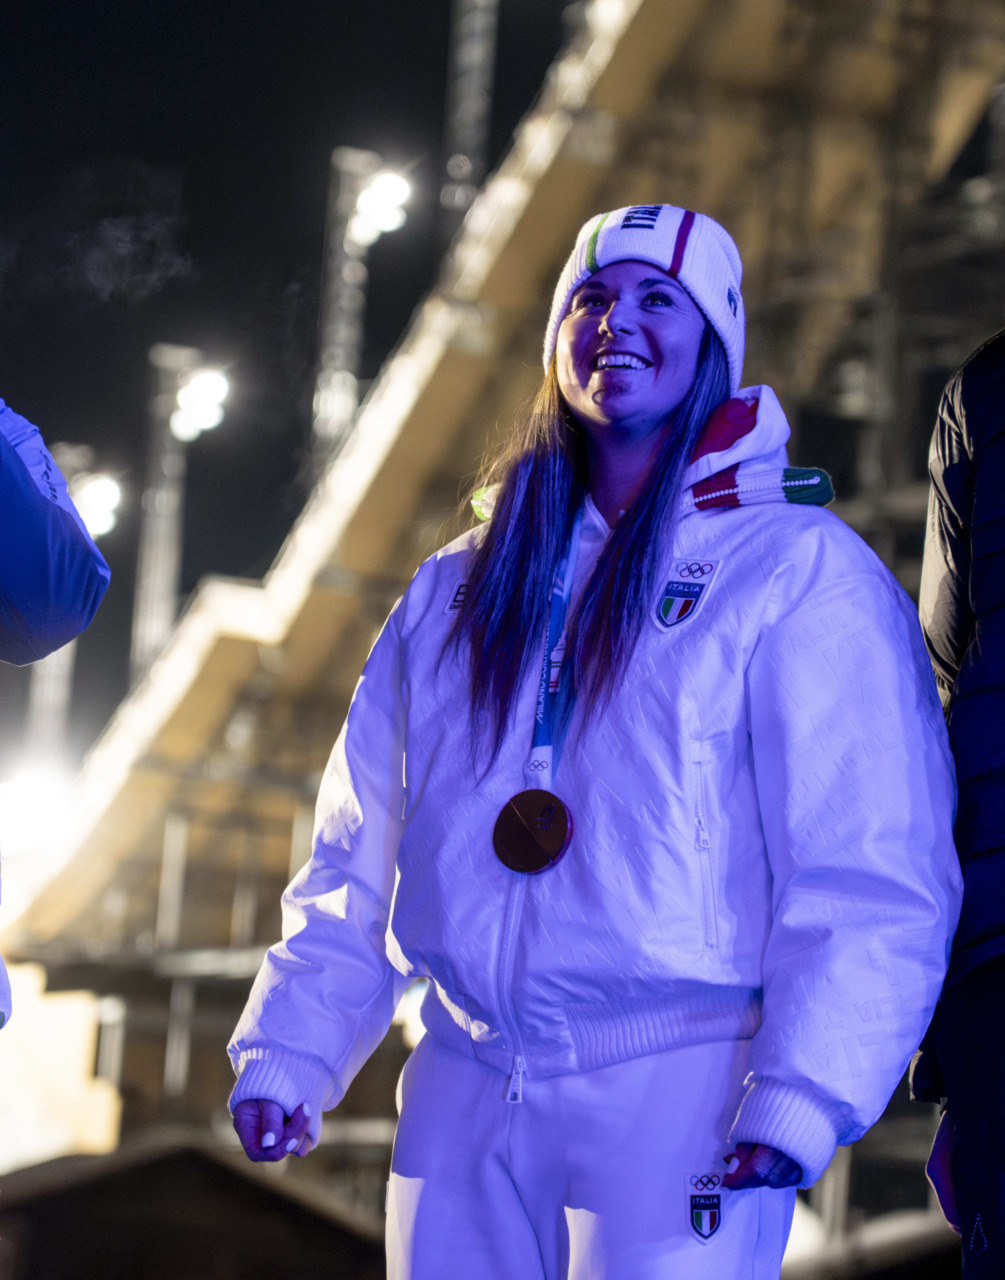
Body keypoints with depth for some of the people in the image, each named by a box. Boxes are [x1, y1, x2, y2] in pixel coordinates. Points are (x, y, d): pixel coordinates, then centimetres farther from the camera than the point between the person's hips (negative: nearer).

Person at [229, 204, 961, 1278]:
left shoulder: (801, 574, -1)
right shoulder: (457, 593, 17)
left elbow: (871, 877, -9)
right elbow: (358, 862, 19)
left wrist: (799, 1103, -19)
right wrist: (286, 1056, 8)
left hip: (677, 1095, -5)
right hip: (463, 1094, 5)